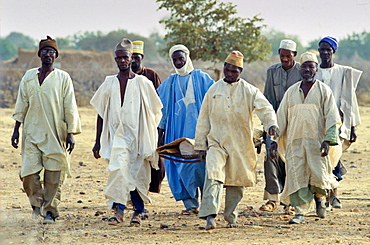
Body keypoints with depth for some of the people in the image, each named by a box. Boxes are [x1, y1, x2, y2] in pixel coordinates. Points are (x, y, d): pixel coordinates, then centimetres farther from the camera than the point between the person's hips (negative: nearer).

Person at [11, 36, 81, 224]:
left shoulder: (63, 78, 3)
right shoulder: (29, 76, 10)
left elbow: (70, 108, 2)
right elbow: (21, 105, 14)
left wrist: (70, 134, -5)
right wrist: (16, 130, 10)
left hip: (55, 134, -2)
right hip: (32, 132, 2)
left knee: (54, 174, -4)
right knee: (29, 171, -7)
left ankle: (50, 210, 6)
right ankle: (37, 203, 17)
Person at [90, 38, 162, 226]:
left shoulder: (142, 83, 3)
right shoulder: (109, 83, 9)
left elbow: (154, 112, 6)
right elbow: (101, 114, 13)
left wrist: (152, 142, 2)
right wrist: (98, 142, 9)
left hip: (138, 136, -1)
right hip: (117, 135, 1)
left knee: (138, 175, 2)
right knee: (118, 168, -20)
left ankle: (138, 211, 18)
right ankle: (118, 209, -20)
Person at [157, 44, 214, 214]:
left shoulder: (201, 78, 4)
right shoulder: (169, 83, 13)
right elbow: (163, 111, 16)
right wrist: (161, 134, 12)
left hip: (198, 129, -3)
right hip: (177, 131, 3)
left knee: (200, 165, -11)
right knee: (181, 167, -4)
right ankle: (191, 204, -1)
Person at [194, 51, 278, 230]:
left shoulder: (249, 91, 3)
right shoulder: (214, 90, 10)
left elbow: (265, 108, -11)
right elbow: (204, 118, 15)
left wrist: (271, 123, -32)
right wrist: (201, 143, 13)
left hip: (240, 144, 0)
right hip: (216, 142, 0)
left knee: (236, 181, 6)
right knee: (213, 175, -19)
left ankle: (231, 217, 22)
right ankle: (209, 215, -30)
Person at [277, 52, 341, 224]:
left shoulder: (324, 91, 4)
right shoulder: (291, 91, 13)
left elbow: (332, 118, -1)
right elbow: (281, 117, 16)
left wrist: (328, 140, -13)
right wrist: (274, 139, 8)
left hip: (316, 141, -2)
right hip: (294, 141, 3)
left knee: (318, 175, -8)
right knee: (296, 176, -5)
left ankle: (319, 197, 25)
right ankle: (300, 212, 1)